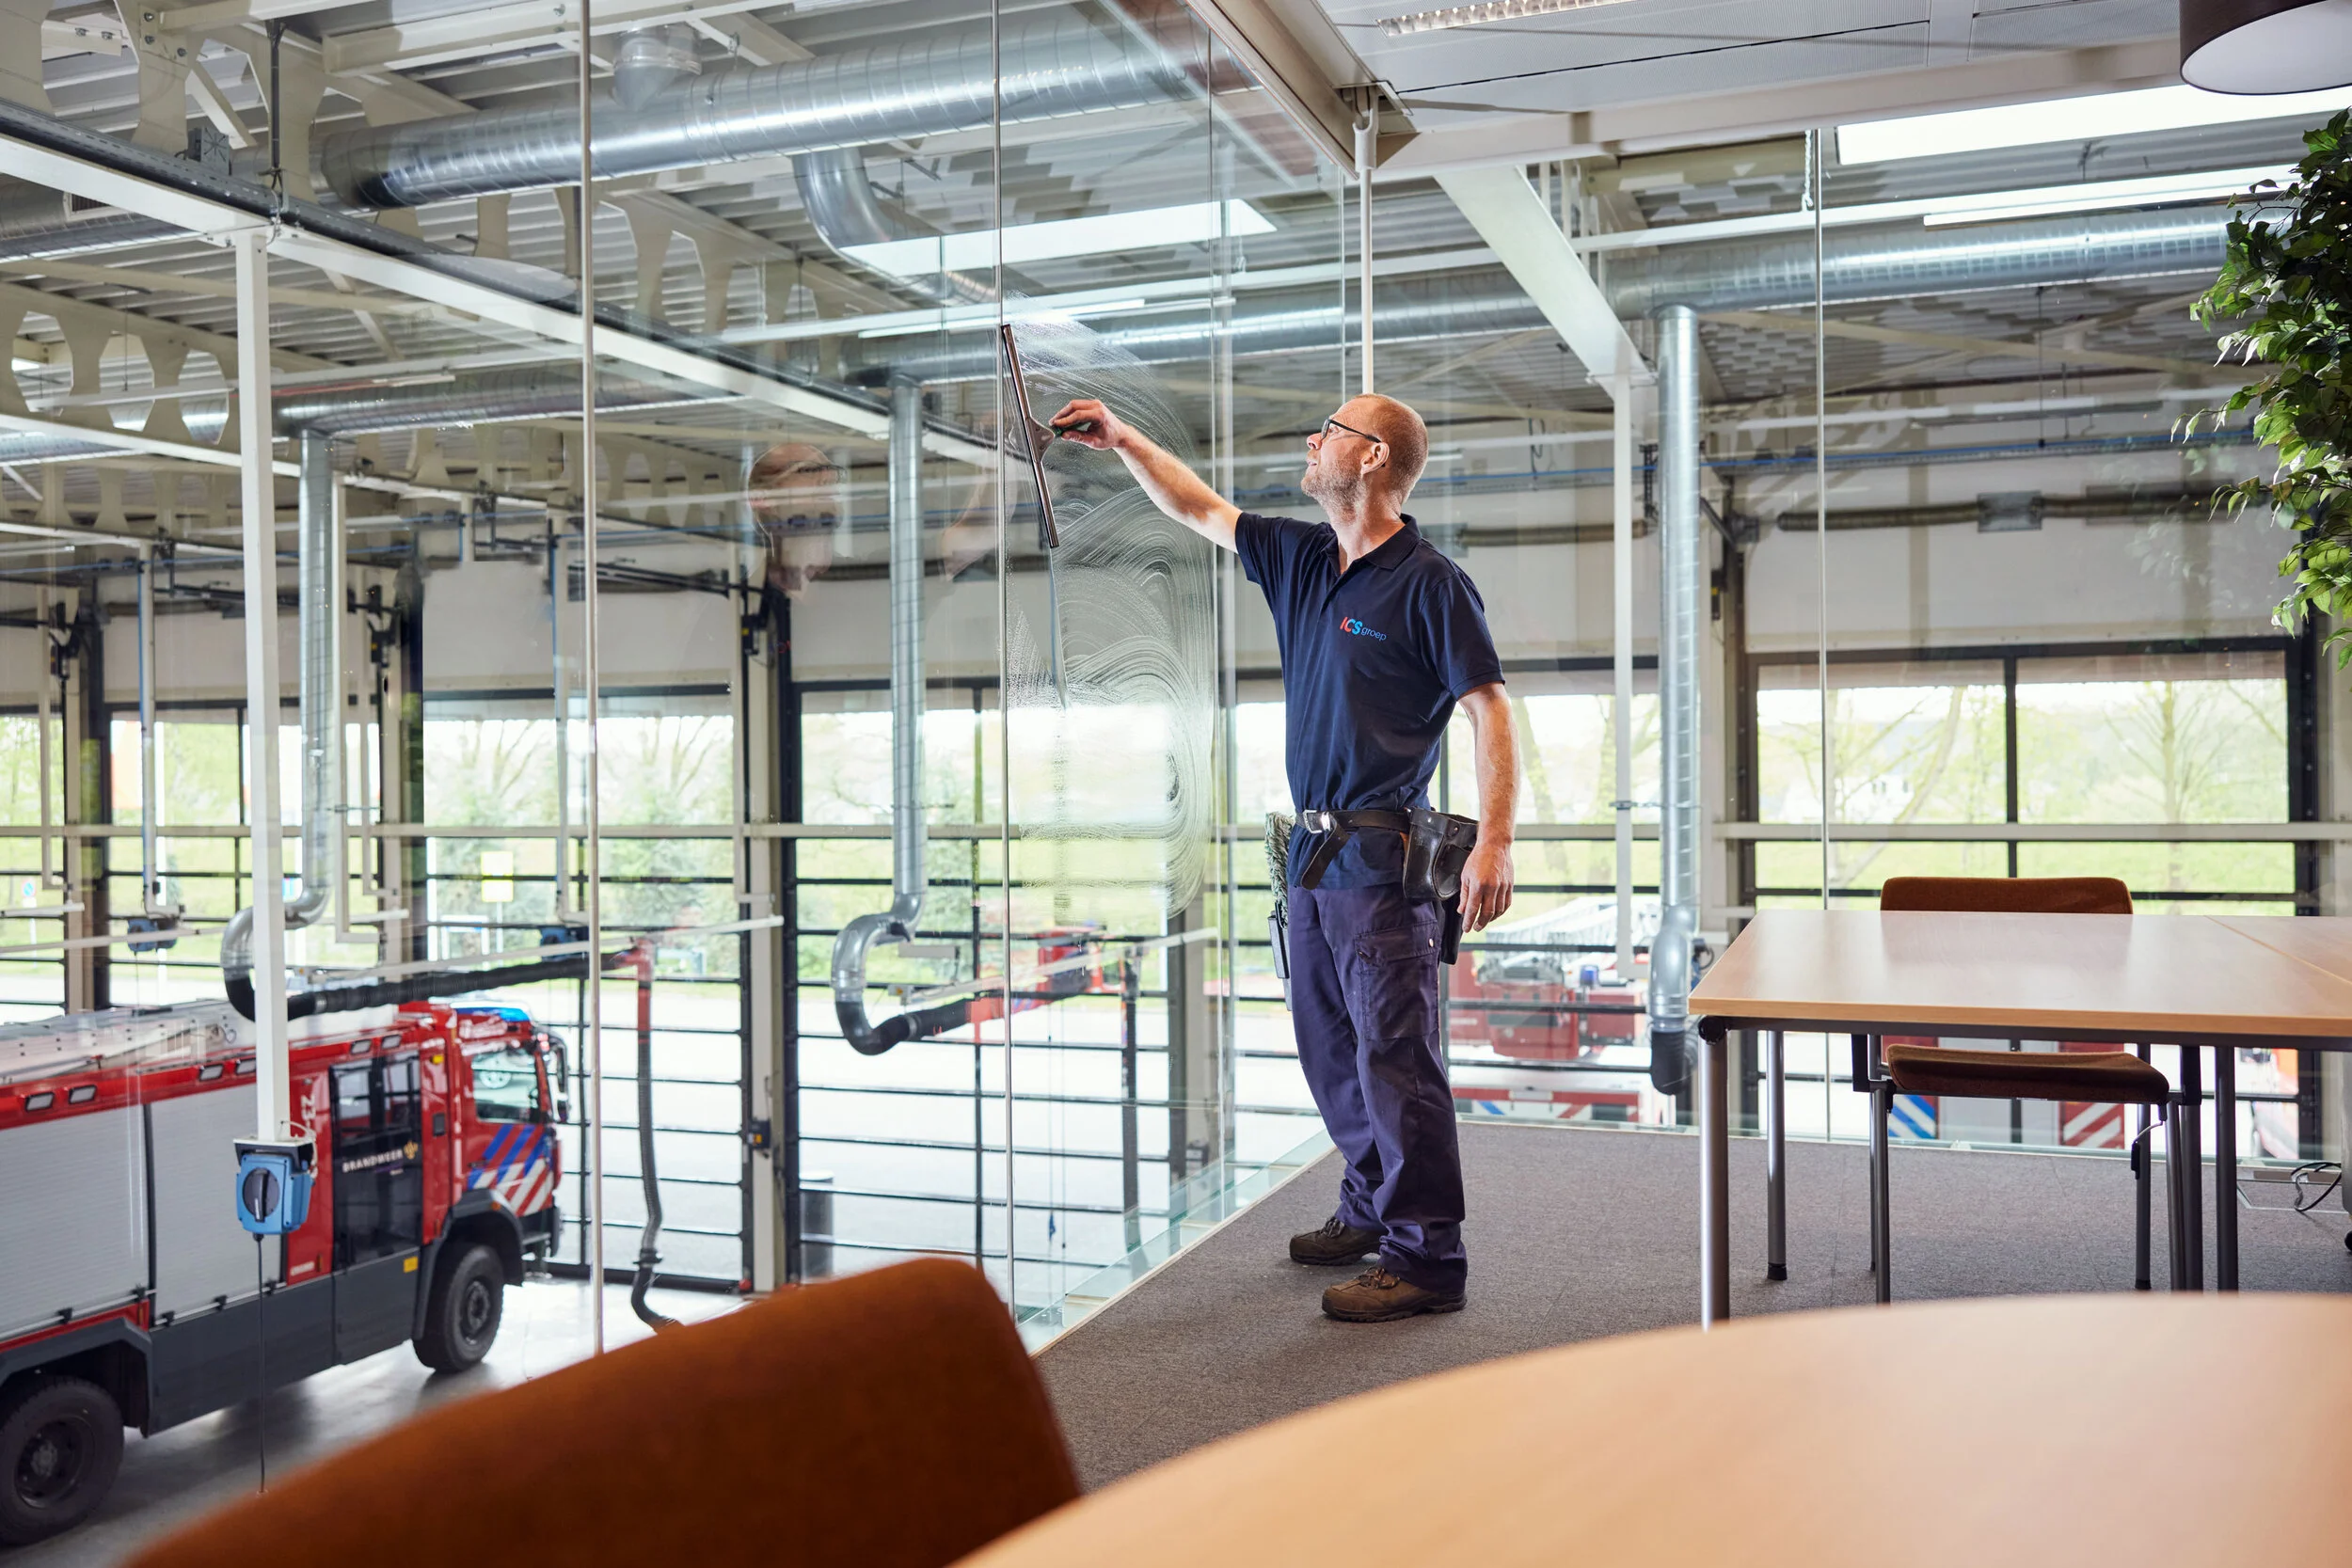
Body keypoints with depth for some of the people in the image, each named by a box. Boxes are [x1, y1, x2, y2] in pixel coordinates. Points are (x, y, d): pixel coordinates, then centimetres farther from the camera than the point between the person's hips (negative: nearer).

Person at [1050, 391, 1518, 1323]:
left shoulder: (1429, 583, -10)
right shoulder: (1299, 559, 12)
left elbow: (1489, 710, -13)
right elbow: (1199, 512, 25)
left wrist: (1494, 842, -21)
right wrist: (1123, 442, 20)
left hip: (1383, 860, -8)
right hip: (1313, 852, 8)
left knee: (1395, 1055, -6)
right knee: (1329, 1048, 16)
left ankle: (1428, 1258, 2)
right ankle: (1371, 1210, 31)